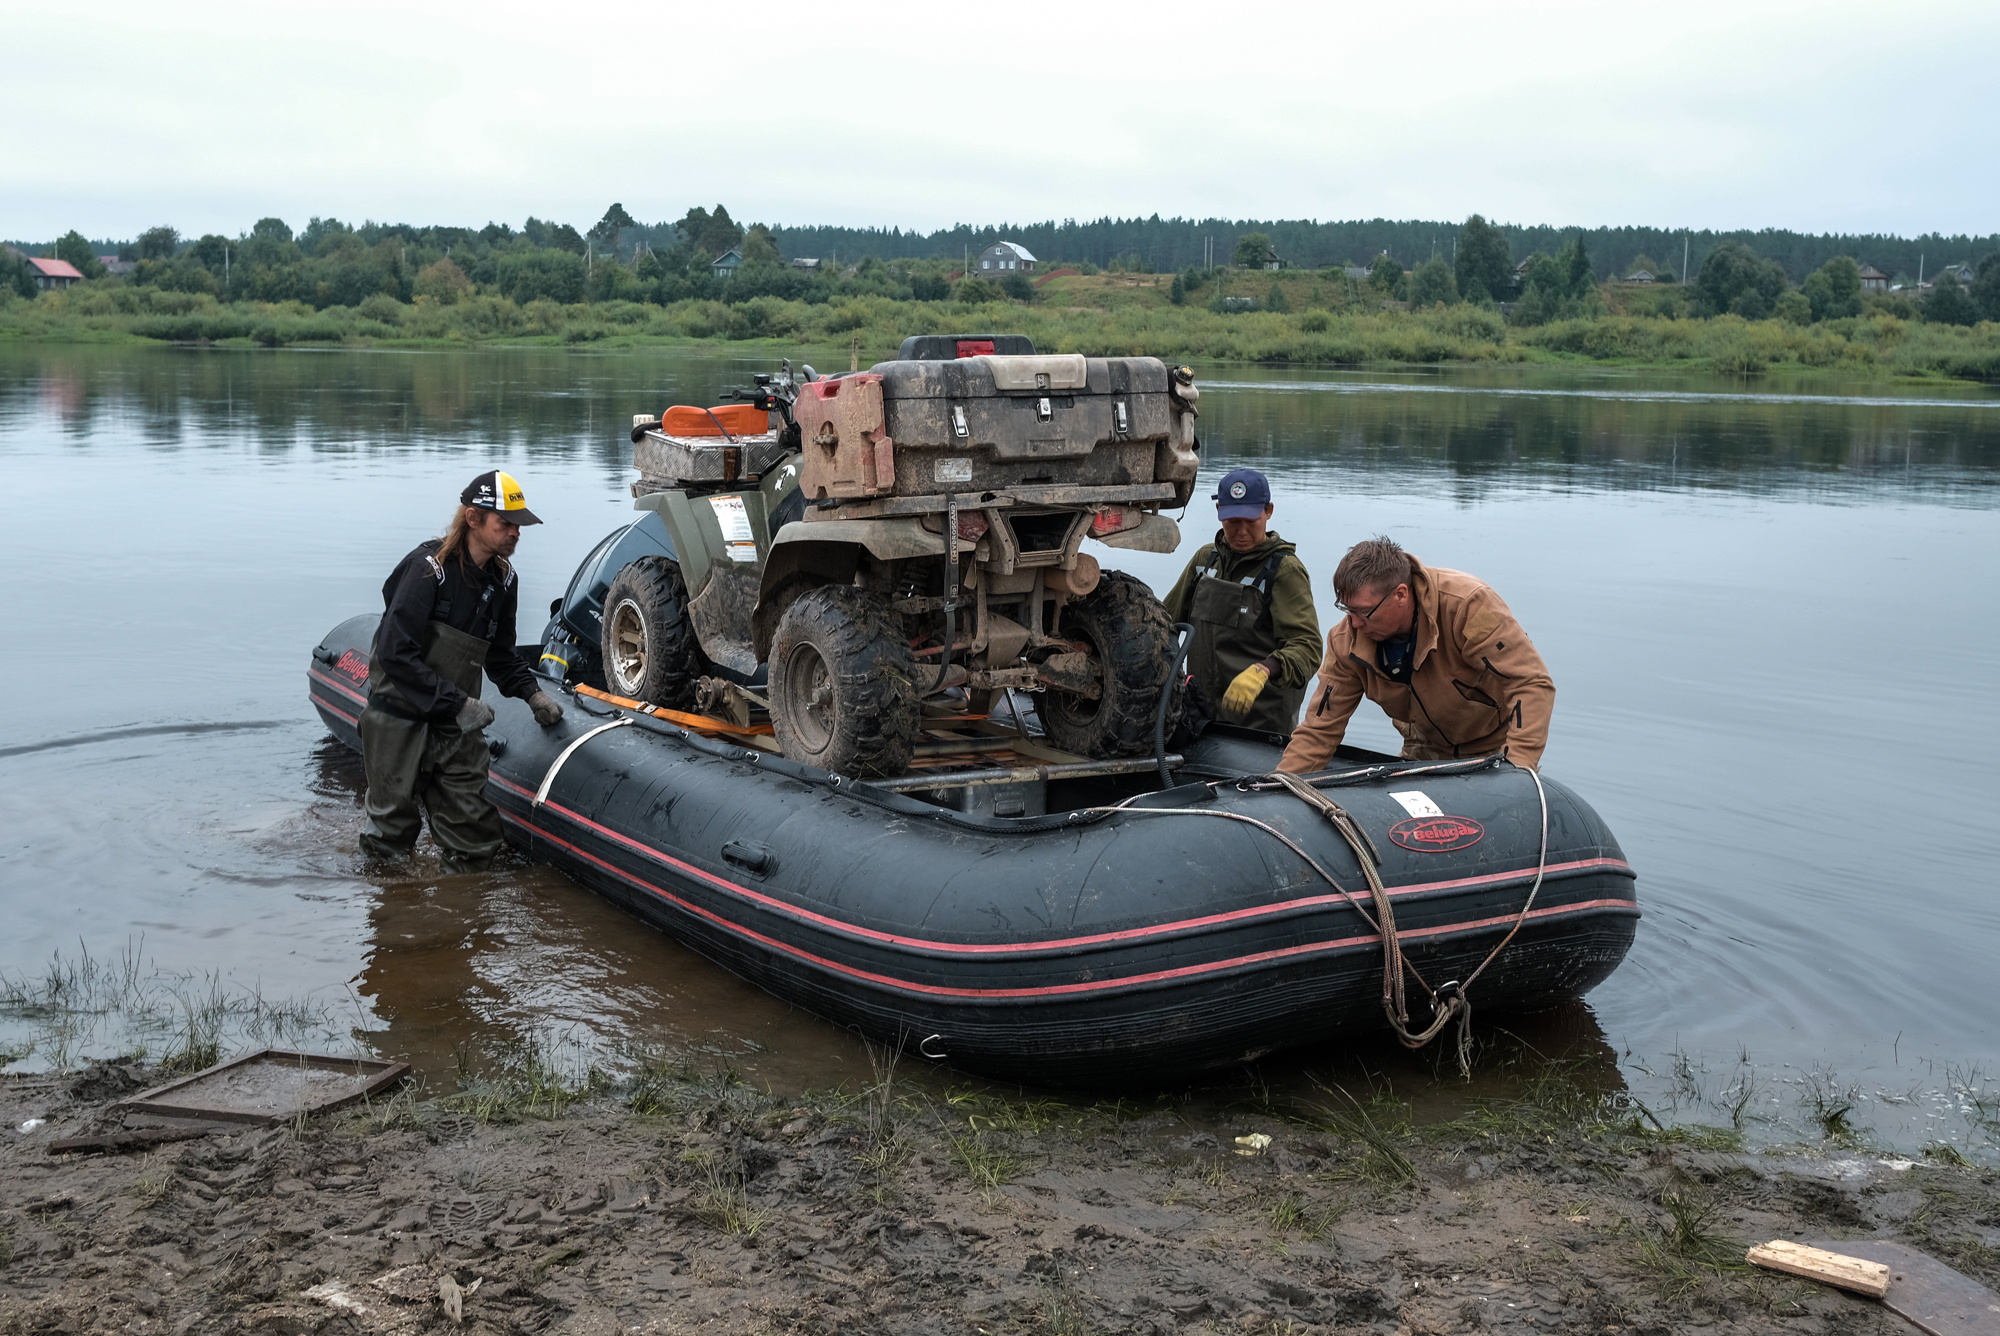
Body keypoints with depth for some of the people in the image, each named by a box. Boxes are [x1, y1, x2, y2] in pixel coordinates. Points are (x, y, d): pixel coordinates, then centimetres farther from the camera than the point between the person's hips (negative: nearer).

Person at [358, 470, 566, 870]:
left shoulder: (502, 579, 4)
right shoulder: (428, 568, -18)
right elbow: (395, 656, -22)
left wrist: (531, 693, 1)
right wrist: (459, 703, -23)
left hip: (456, 725, 6)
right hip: (400, 720, -5)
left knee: (476, 840, 1)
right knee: (392, 835, 6)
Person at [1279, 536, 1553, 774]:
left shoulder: (1470, 605, -31)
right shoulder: (1347, 642, -18)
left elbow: (1532, 683, -30)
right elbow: (1318, 731, -12)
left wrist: (1517, 769, -41)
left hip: (1497, 746, -4)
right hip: (1427, 751, 4)